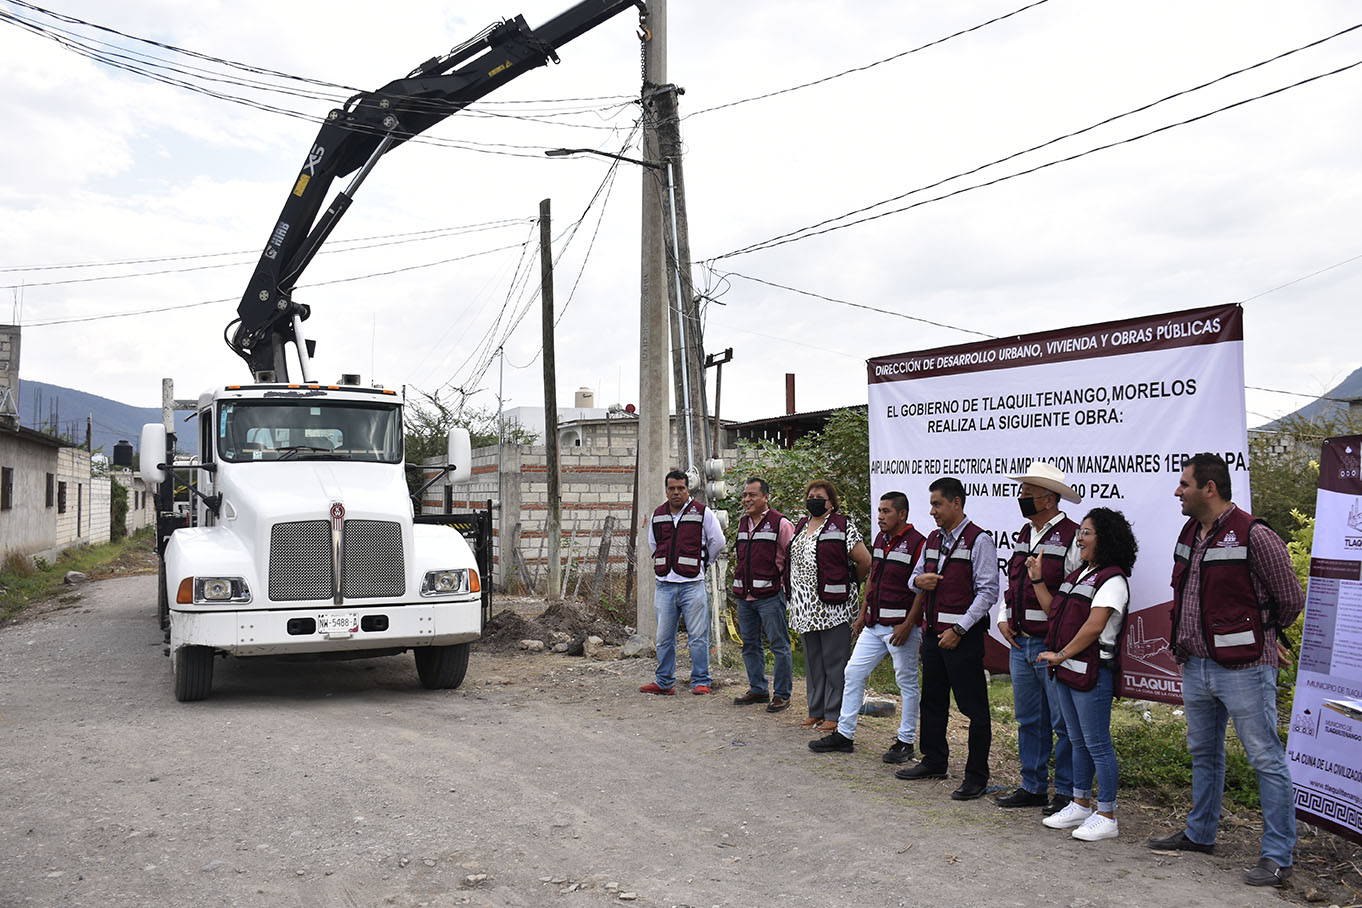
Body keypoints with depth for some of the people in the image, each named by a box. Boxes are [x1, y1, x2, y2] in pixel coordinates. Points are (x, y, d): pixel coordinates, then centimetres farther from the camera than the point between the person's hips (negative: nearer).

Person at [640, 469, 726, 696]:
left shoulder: (702, 513, -2)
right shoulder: (657, 515, 11)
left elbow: (717, 542, 5)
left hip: (692, 584, -4)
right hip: (665, 584, 4)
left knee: (697, 636, -1)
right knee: (664, 637, 9)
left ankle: (700, 681, 8)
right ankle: (664, 682, 18)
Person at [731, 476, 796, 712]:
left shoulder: (780, 523, -7)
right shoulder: (743, 523, 15)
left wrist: (787, 587, -7)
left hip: (770, 595, -7)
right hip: (744, 596, 7)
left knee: (779, 645, -1)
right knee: (750, 645, 13)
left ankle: (782, 695, 6)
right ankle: (758, 690, 25)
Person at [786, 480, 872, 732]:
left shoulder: (842, 526, -7)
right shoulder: (800, 526, 15)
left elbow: (865, 561, -8)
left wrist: (848, 585, 3)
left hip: (832, 605, -7)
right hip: (805, 607, 7)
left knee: (834, 660, -1)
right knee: (812, 659, 14)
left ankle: (835, 714, 6)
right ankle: (816, 710, 23)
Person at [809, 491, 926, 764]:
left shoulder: (916, 543, -13)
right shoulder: (880, 539, 12)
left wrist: (907, 625, -20)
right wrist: (862, 614, 18)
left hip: (901, 625, -8)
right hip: (874, 625, 8)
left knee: (907, 682, 4)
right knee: (854, 672, 8)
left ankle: (906, 741, 15)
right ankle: (844, 734, 16)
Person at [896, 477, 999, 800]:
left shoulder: (978, 541, -10)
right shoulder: (933, 540, 14)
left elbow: (987, 591, -14)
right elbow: (915, 577, 25)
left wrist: (958, 630, -18)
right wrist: (919, 580, -1)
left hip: (963, 637, -8)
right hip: (934, 633, 8)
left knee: (974, 707, -2)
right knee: (932, 701, 18)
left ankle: (976, 777, 6)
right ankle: (934, 762, 32)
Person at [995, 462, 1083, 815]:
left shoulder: (1072, 538, -12)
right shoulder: (1024, 535, 14)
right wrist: (1004, 619, 11)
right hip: (1020, 642, 8)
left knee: (1064, 722, 0)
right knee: (1028, 720, 15)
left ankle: (1067, 793, 11)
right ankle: (1032, 787, 25)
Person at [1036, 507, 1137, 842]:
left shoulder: (1112, 580, -13)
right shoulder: (1079, 574, 16)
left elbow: (1093, 627, -20)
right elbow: (1055, 611, 19)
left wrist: (1062, 654, -16)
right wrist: (1037, 579, 16)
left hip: (1092, 672, -9)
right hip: (1066, 669, 9)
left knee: (1097, 744, -3)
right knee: (1078, 741, 17)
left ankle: (1106, 816, 5)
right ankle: (1080, 805, 27)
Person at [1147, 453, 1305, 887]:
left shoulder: (1253, 536, -15)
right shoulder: (1189, 534, 9)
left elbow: (1291, 599, -6)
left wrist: (1260, 633, 9)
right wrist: (1184, 643, 16)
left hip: (1243, 668, -8)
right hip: (1196, 665, 8)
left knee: (1266, 759, 0)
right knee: (1203, 753, 20)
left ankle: (1278, 856, 7)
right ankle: (1200, 832, 35)